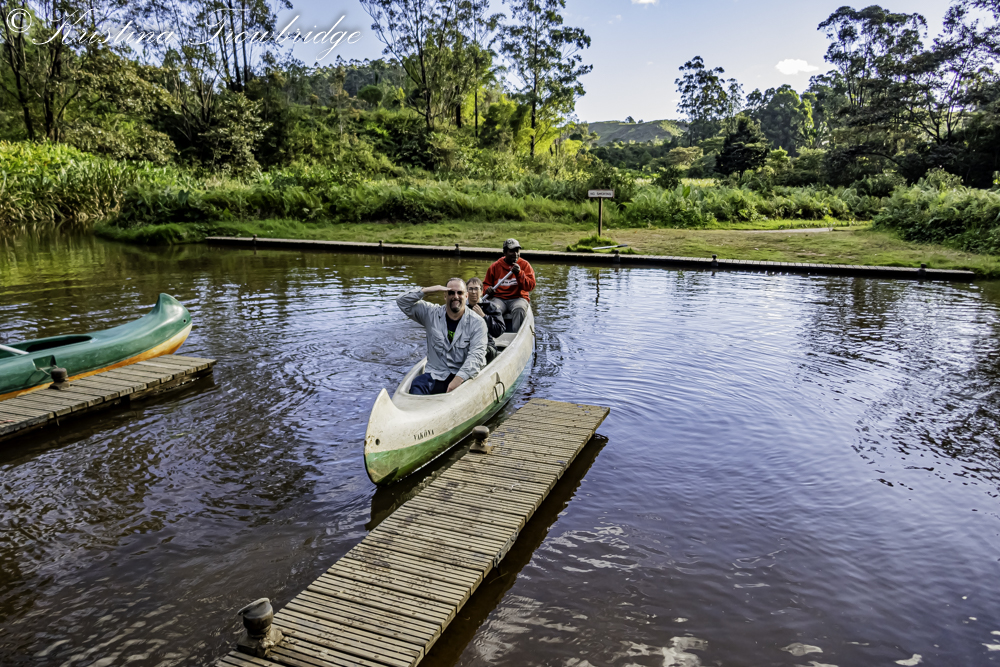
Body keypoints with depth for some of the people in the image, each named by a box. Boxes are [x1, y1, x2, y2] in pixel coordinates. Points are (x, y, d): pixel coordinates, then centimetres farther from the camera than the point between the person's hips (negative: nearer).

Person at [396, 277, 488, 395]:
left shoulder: (477, 322, 1)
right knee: (417, 385, -29)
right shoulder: (432, 314, 9)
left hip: (464, 376, -1)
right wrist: (426, 290, -4)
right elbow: (402, 302, 10)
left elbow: (477, 354, -10)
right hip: (435, 374, 2)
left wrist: (459, 378, -25)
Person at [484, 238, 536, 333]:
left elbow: (531, 286, -4)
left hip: (518, 298, -1)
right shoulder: (495, 266, 10)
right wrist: (488, 289, -4)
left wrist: (519, 273, -17)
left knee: (519, 310, -36)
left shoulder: (525, 265, 7)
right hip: (499, 298, 1)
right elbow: (486, 284, 21)